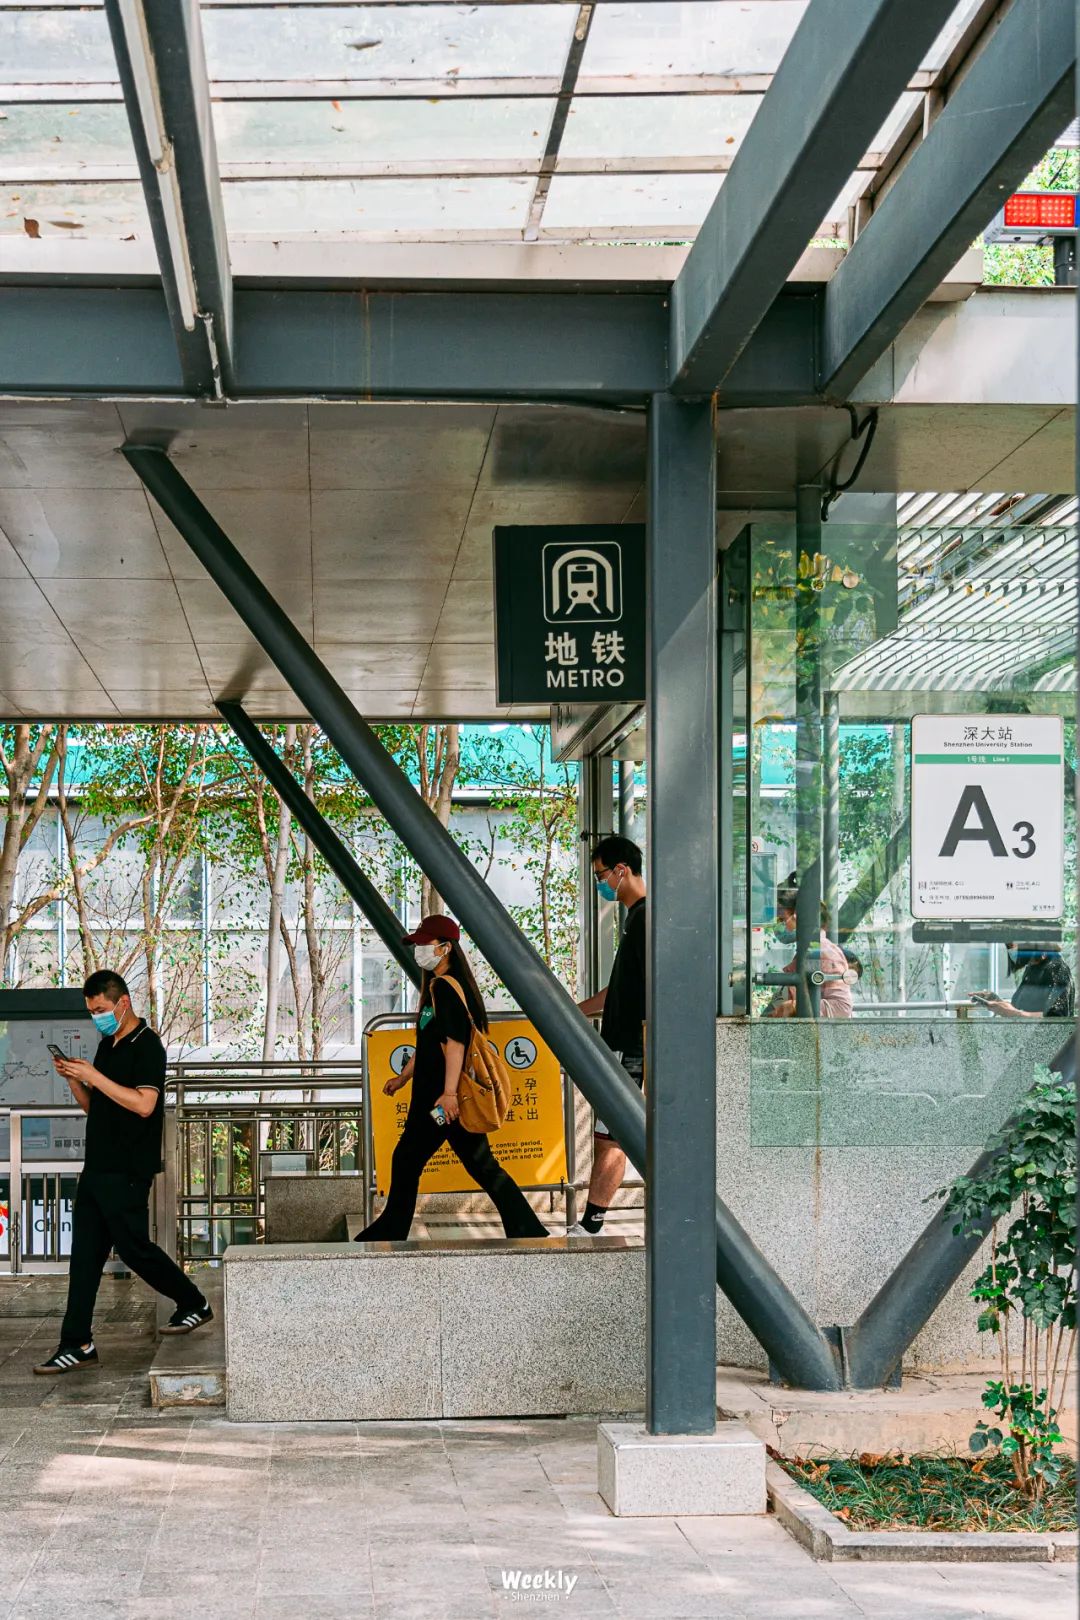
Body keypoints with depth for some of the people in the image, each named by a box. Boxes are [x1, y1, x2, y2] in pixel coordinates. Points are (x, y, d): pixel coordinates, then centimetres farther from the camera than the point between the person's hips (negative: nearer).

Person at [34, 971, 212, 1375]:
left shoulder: (147, 1046, -11)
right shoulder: (107, 1045, 16)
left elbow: (144, 1104, -23)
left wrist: (94, 1076, -21)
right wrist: (73, 1078, 3)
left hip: (127, 1173, -8)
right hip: (97, 1167, 8)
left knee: (133, 1248, -1)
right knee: (84, 1254, 3)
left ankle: (193, 1303, 20)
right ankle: (77, 1344, 2)